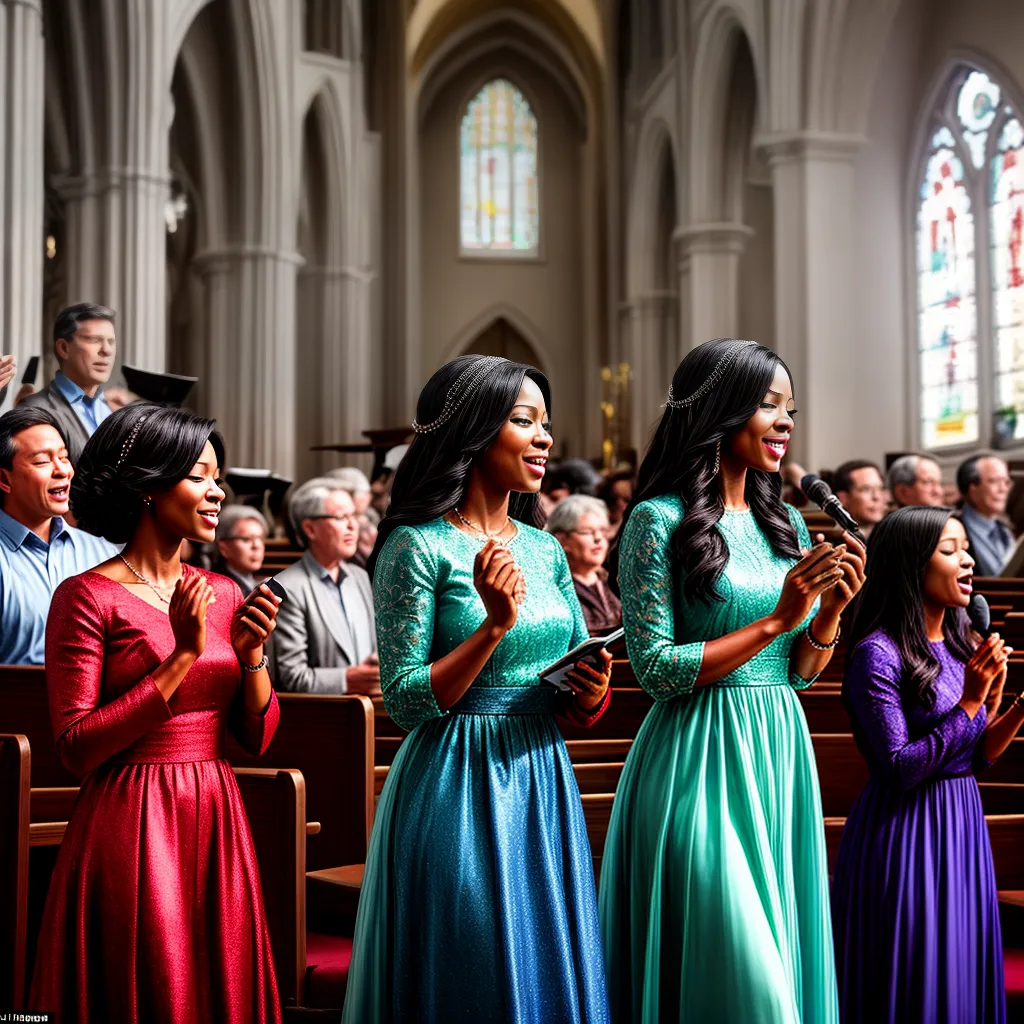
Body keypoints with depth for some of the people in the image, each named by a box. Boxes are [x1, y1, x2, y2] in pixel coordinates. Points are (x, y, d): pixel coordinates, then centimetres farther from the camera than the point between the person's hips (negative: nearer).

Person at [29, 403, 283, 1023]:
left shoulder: (224, 595, 9)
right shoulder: (89, 596, -8)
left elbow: (258, 738, 10)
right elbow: (76, 746, -15)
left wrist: (252, 655, -7)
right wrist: (183, 656, -17)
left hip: (217, 828, 6)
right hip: (131, 829, -5)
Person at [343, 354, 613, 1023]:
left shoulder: (544, 549, 10)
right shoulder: (418, 547, -8)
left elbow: (582, 704, 15)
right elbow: (406, 702, -13)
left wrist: (590, 693, -8)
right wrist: (496, 624, -21)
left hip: (543, 784, 6)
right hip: (457, 788, -6)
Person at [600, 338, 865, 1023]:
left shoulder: (786, 524, 11)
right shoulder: (660, 521, -8)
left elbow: (801, 673, 14)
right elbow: (656, 668, -14)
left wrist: (831, 610, -5)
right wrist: (777, 618, -15)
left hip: (781, 759, 7)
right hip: (703, 762, -6)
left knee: (782, 959, 11)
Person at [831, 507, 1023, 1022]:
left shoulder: (963, 647, 8)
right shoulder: (878, 653, -15)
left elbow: (977, 757, 13)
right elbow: (899, 770, -20)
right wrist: (968, 703, -21)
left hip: (963, 826, 7)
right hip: (906, 834, -7)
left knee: (963, 975, 14)